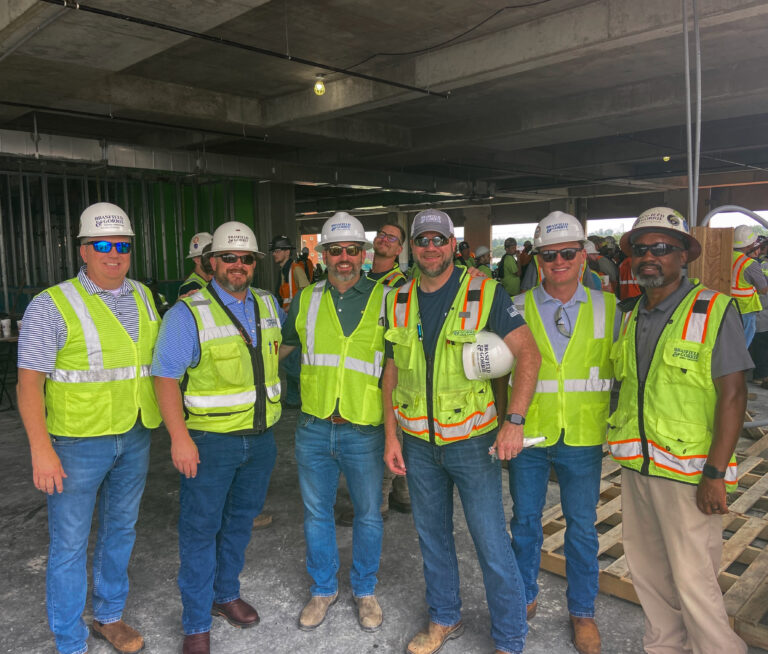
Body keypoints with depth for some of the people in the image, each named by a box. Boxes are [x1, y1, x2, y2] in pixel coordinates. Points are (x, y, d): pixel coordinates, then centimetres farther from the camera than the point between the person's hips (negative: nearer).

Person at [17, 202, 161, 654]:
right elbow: (29, 381, -12)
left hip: (135, 438, 5)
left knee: (121, 529, 19)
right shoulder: (53, 305, -11)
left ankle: (110, 616, 39)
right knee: (70, 545, 5)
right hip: (78, 443, -5)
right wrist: (41, 451, -18)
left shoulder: (144, 298, 6)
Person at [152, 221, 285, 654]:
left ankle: (226, 593, 41)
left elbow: (288, 340, 25)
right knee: (200, 529, 6)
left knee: (241, 520, 19)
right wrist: (179, 437, -20)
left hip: (261, 437, 6)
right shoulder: (189, 312, -12)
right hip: (209, 440, -5)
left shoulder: (269, 305, 6)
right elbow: (166, 376, -14)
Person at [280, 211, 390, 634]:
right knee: (316, 513, 15)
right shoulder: (306, 300, 4)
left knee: (368, 515, 13)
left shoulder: (384, 300, -5)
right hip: (313, 428, 3)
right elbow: (276, 347, 17)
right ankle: (323, 589, 37)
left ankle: (365, 590, 36)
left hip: (364, 429, -2)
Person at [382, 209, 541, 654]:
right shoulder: (399, 302, 3)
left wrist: (514, 420, -21)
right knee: (432, 535, 18)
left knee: (492, 543, 2)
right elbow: (392, 371, 8)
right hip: (418, 442, 4)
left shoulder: (485, 293, -9)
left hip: (472, 440, -4)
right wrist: (391, 436, 5)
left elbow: (528, 353, -12)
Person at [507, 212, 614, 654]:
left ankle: (583, 611, 33)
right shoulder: (517, 309, -2)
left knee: (582, 527, 12)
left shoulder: (608, 308, 1)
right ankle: (526, 598, 37)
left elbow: (621, 368, 6)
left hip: (583, 439, 0)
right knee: (525, 521, 14)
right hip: (528, 435, 0)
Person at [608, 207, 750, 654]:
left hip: (689, 472, -6)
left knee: (693, 580, 0)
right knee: (648, 570, 18)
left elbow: (733, 394, -15)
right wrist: (629, 455, 13)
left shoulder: (714, 310, -10)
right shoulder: (631, 318, 9)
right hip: (636, 466, 7)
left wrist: (715, 474, -19)